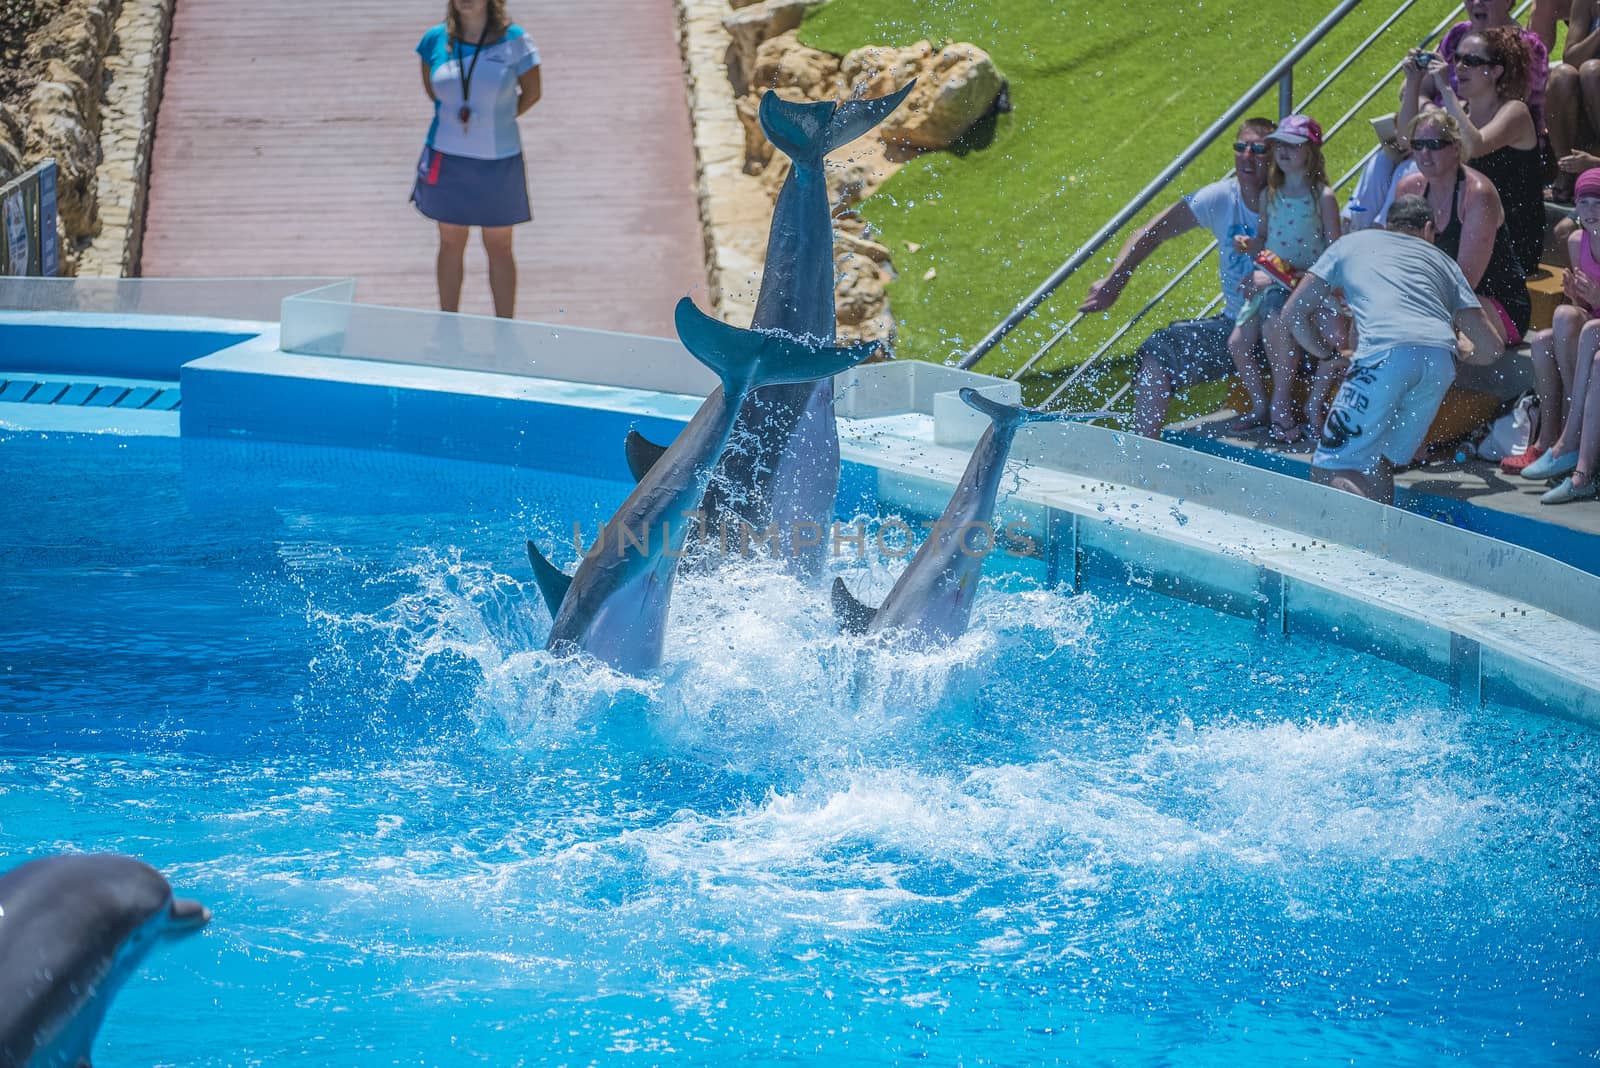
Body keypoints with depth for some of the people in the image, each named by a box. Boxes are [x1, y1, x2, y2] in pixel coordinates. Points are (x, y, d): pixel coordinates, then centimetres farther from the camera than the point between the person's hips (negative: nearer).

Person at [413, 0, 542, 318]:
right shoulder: (436, 40, -2)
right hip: (447, 158, 2)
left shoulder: (513, 41, -10)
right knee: (451, 244, 12)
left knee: (499, 247, 8)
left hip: (497, 161, -2)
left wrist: (495, 120, 1)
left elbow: (531, 92, 1)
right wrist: (454, 117, 8)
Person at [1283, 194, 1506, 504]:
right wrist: (1463, 356, 50)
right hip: (1441, 357, 4)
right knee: (1378, 464, 18)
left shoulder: (1352, 243, 31)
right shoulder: (1443, 262, 34)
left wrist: (1329, 356, 42)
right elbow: (1492, 346, 28)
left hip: (1385, 351, -4)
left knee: (1329, 470, -6)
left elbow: (1294, 312, 29)